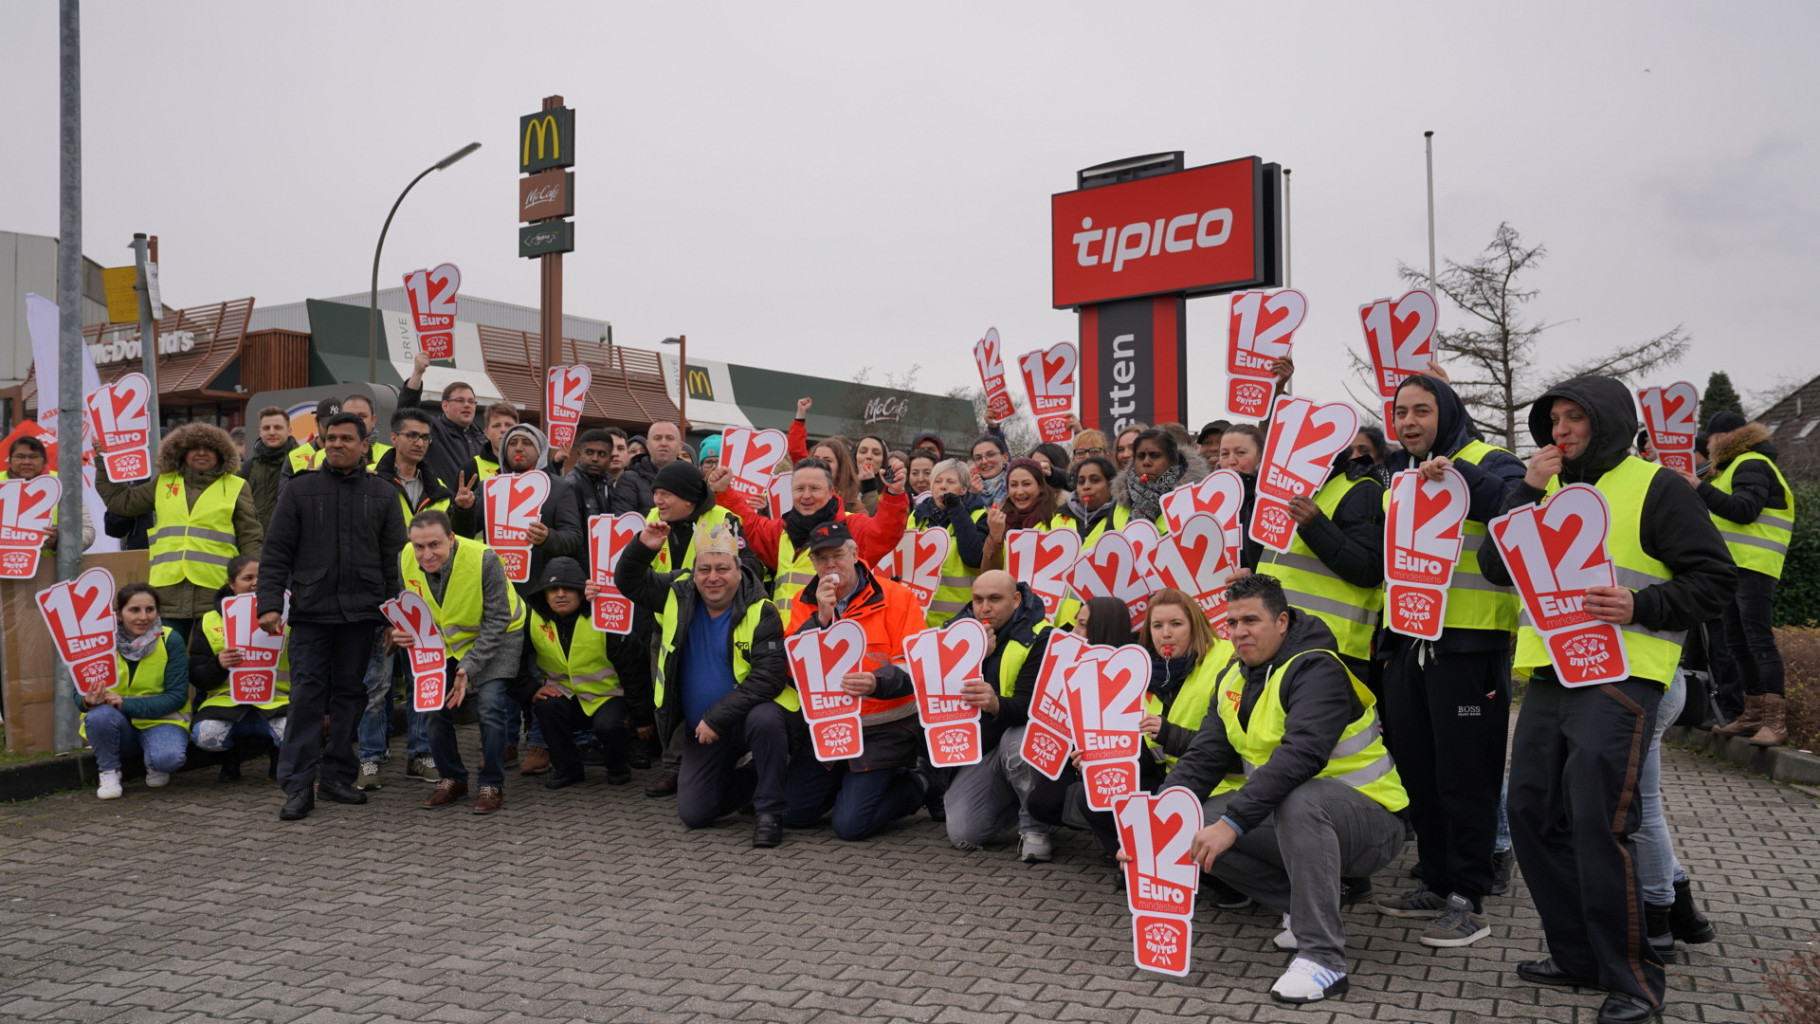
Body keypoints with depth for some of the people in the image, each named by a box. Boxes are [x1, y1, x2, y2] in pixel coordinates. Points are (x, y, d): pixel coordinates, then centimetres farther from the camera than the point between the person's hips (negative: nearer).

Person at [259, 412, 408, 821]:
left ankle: (338, 775, 17)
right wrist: (269, 603, -6)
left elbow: (394, 559, 8)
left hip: (361, 612, 1)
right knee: (306, 696, -3)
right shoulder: (299, 490, 6)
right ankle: (299, 785, 1)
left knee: (351, 694, 7)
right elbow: (276, 553, 4)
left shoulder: (383, 494, 8)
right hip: (311, 610, -1)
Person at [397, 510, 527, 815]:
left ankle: (492, 786, 0)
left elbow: (497, 621, -24)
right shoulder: (405, 560, -18)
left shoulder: (484, 559, -33)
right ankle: (452, 779, 18)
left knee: (490, 705, -16)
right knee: (435, 705, -2)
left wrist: (469, 666, -31)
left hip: (495, 635, -5)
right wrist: (403, 633, -24)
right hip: (443, 639, 5)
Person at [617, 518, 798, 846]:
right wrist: (643, 548, -19)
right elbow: (628, 583, 3)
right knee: (693, 813, 1)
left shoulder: (761, 612, -18)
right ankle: (749, 781, 30)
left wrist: (718, 718, -26)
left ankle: (770, 810, -20)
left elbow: (770, 676, -24)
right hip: (701, 728, 5)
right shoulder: (679, 593, -3)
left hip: (752, 712, -5)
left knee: (764, 720, -40)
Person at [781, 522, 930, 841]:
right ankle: (848, 780, 29)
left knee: (851, 824, -13)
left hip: (885, 730, -5)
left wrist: (878, 683, -34)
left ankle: (915, 788, 14)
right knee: (792, 813, 4)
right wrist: (820, 618, -19)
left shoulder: (896, 597, -9)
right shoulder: (804, 602, 4)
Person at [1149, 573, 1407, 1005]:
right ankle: (1303, 905, 5)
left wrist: (1231, 823, -41)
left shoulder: (1317, 669, -20)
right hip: (1285, 819, 8)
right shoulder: (1232, 679, 5)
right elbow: (1202, 759, -1)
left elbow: (1300, 755, -35)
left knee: (1299, 801, -39)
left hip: (1368, 818, -8)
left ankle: (1323, 958, -29)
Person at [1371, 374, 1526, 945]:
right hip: (1406, 643, 7)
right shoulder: (1391, 475, 17)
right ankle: (1437, 884, 26)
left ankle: (1468, 900, 8)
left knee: (1465, 776, -2)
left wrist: (1459, 474, -29)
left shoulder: (1485, 464, -3)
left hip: (1468, 645, -7)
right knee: (1417, 771, 13)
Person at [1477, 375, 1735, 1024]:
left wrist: (1641, 607, -18)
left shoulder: (1655, 488, 0)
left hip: (1620, 676, -7)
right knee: (1532, 814, 7)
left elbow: (1715, 577, -3)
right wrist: (1528, 491, -2)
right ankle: (1578, 956, 22)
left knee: (1598, 825, -12)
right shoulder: (1550, 489, 19)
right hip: (1548, 675, 7)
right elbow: (1496, 567, 7)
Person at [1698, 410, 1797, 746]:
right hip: (1734, 567, 11)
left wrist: (1701, 488, -24)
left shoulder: (1752, 464, -10)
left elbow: (1744, 510, -24)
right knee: (1737, 642, 13)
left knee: (1759, 639, -14)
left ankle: (1775, 722, -15)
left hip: (1753, 567, -11)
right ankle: (1754, 715, 21)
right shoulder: (1736, 466, 22)